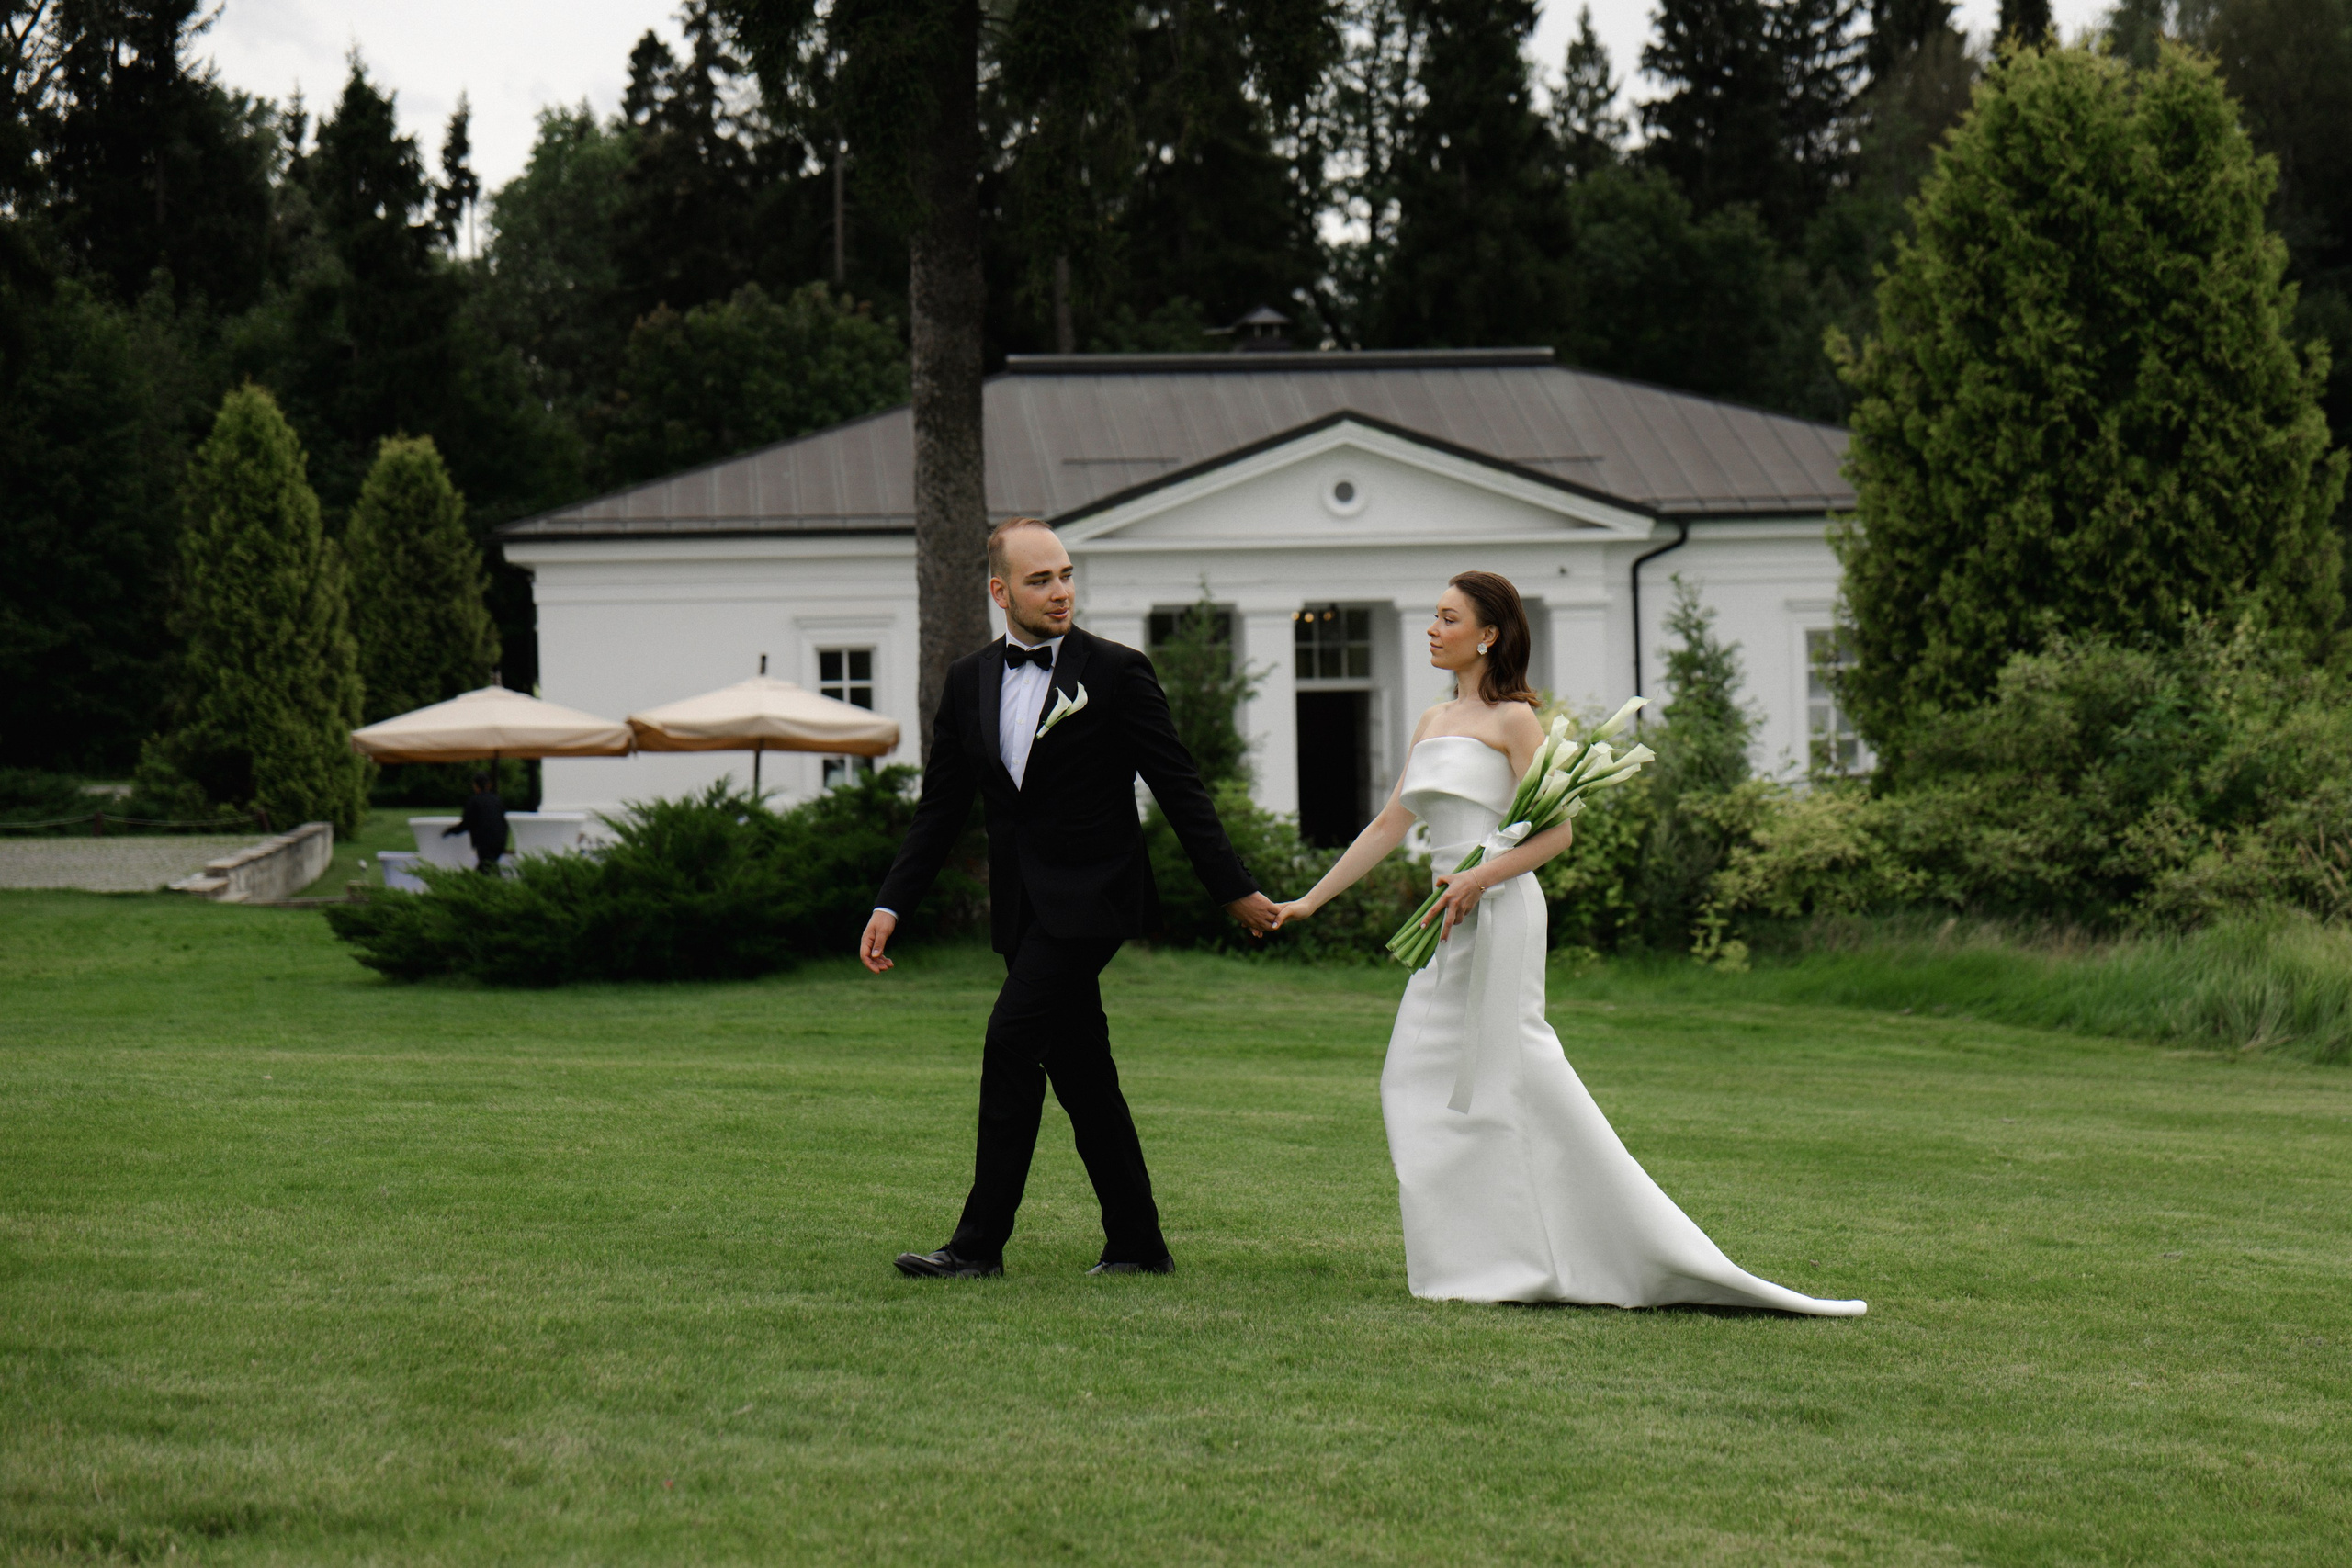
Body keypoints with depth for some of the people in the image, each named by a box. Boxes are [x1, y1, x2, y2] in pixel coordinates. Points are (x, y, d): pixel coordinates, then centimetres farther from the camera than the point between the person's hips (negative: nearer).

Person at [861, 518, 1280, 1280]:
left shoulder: (1117, 672, -5)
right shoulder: (969, 680, 9)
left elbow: (1179, 788, -3)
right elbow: (939, 808, 13)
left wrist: (1234, 889, -2)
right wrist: (890, 905, 6)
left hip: (1089, 895, -6)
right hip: (1021, 902, 6)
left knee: (1011, 1040, -16)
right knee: (1080, 1072, 8)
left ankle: (979, 1242, -13)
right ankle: (1138, 1244, 15)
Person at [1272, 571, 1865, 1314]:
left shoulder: (1513, 720, -5)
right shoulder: (1432, 723, 18)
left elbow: (1555, 831, -10)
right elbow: (1390, 824, 22)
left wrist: (1481, 877, -22)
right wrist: (1312, 899, 21)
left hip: (1498, 913, -8)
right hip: (1453, 923, 8)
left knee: (1509, 1076, -9)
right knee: (1421, 1082, 4)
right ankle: (1486, 1256, 8)